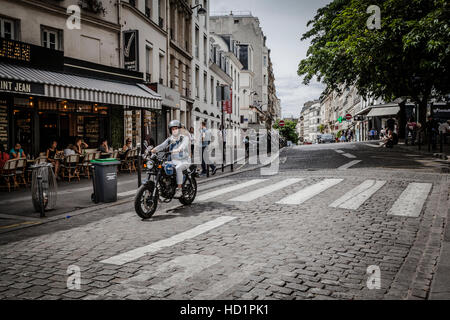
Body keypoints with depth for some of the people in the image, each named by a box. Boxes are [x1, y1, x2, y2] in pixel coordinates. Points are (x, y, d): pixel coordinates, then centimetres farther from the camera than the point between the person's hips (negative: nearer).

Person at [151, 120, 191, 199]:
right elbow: (162, 145, -2)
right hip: (174, 161, 5)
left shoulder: (185, 138, -2)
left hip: (184, 161, -5)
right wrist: (154, 150, -22)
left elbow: (184, 144, -25)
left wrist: (178, 149, -47)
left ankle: (179, 190, -31)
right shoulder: (170, 139, 12)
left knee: (178, 168, -35)